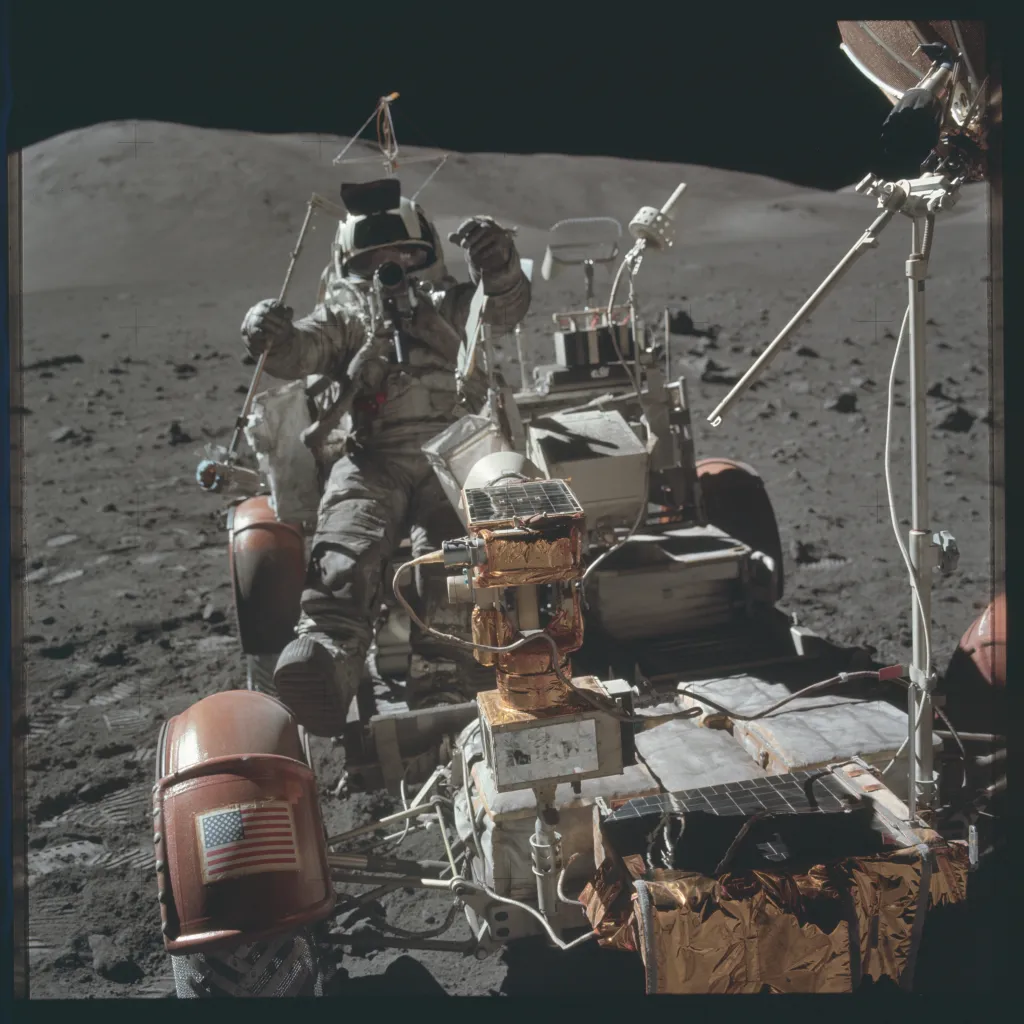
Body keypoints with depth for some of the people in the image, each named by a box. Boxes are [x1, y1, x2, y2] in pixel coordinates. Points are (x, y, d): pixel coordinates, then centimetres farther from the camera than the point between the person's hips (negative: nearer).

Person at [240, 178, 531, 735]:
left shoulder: (448, 306, 27)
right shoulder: (344, 317, 27)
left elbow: (504, 307, 9)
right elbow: (300, 350, 7)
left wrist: (498, 265, -15)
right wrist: (271, 335, -18)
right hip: (369, 461, 0)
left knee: (446, 544, -32)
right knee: (347, 548, -31)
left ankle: (440, 678, -42)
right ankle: (322, 662, -53)